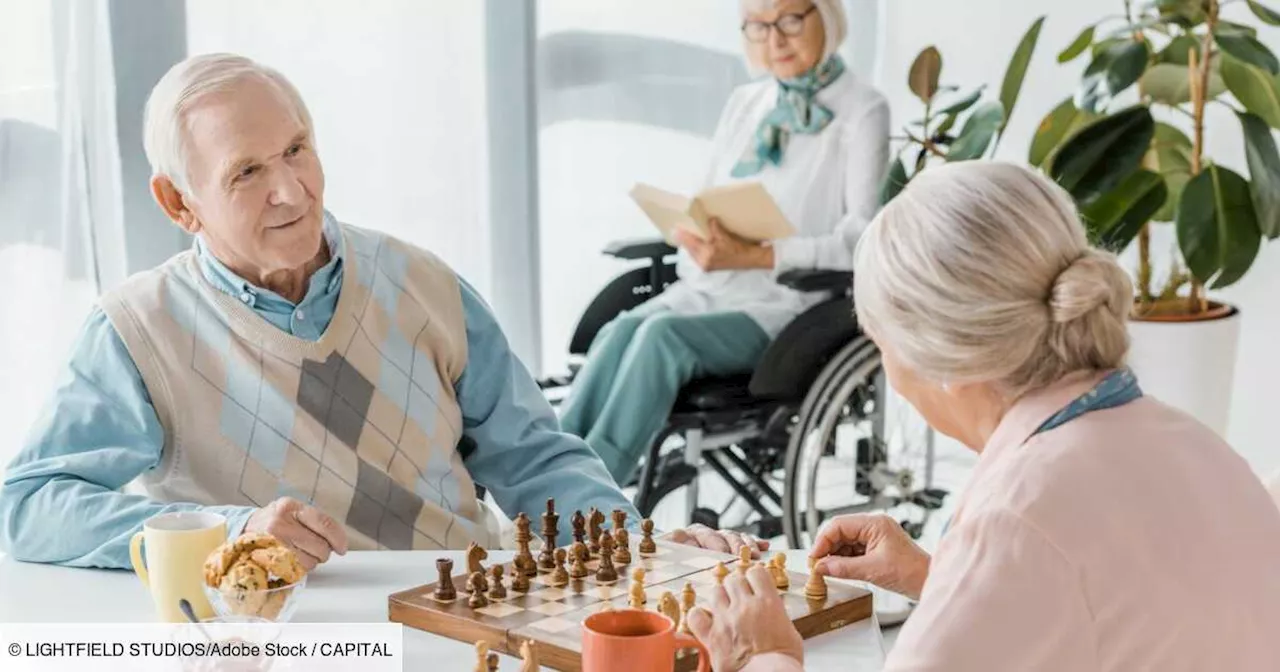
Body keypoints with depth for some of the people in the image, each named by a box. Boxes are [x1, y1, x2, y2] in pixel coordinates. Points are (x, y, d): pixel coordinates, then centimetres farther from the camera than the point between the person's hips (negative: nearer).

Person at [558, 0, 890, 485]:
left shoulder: (862, 111, -1)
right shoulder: (744, 103, 18)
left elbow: (863, 240, -10)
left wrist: (755, 256, -21)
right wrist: (692, 231, -7)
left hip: (787, 304, -5)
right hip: (704, 288, 5)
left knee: (663, 335, -30)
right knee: (622, 331, -25)